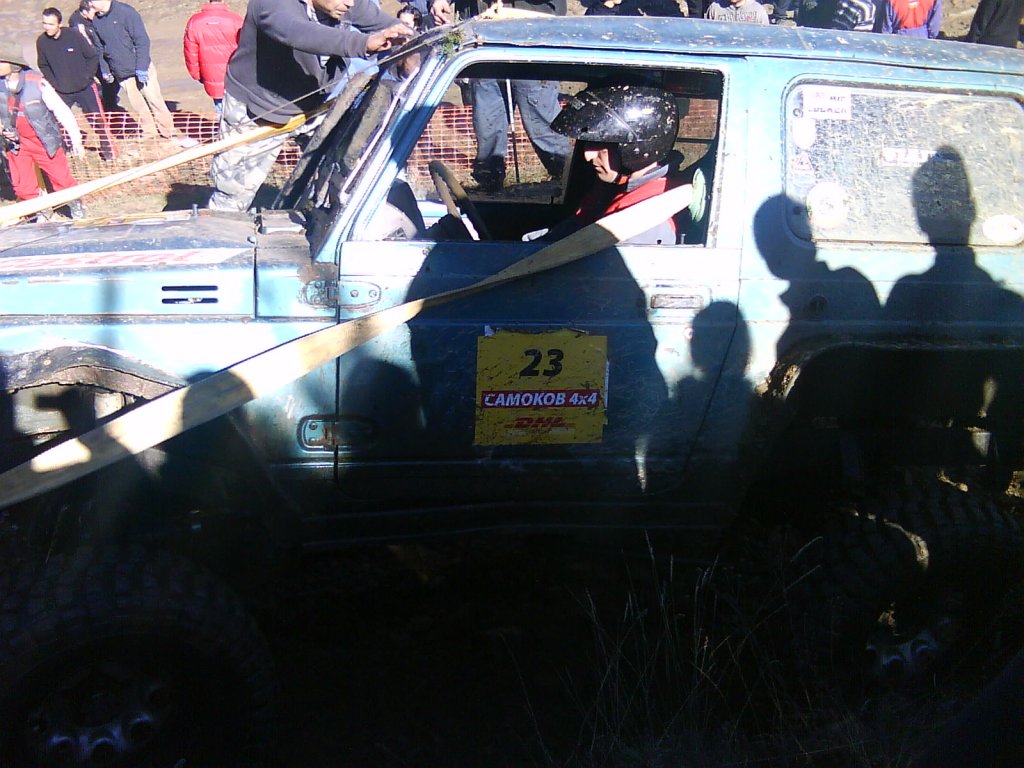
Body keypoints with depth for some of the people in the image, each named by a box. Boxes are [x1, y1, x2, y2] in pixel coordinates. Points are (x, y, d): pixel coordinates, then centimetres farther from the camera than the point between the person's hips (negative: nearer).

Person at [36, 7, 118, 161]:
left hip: (85, 88, -3)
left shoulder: (74, 35, -16)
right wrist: (52, 83, -1)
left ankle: (109, 150, 16)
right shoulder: (42, 41, -7)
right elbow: (43, 65, 8)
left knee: (98, 119, 1)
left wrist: (87, 76, -8)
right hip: (61, 91, 3)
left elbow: (93, 56, -6)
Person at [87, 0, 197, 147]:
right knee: (138, 107, 9)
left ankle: (171, 133, 8)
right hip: (121, 74, 5)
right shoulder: (95, 21, 3)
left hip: (141, 70, -5)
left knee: (155, 101, -2)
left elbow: (142, 40, -16)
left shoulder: (125, 12, -15)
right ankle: (149, 133, 22)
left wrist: (141, 68, -19)